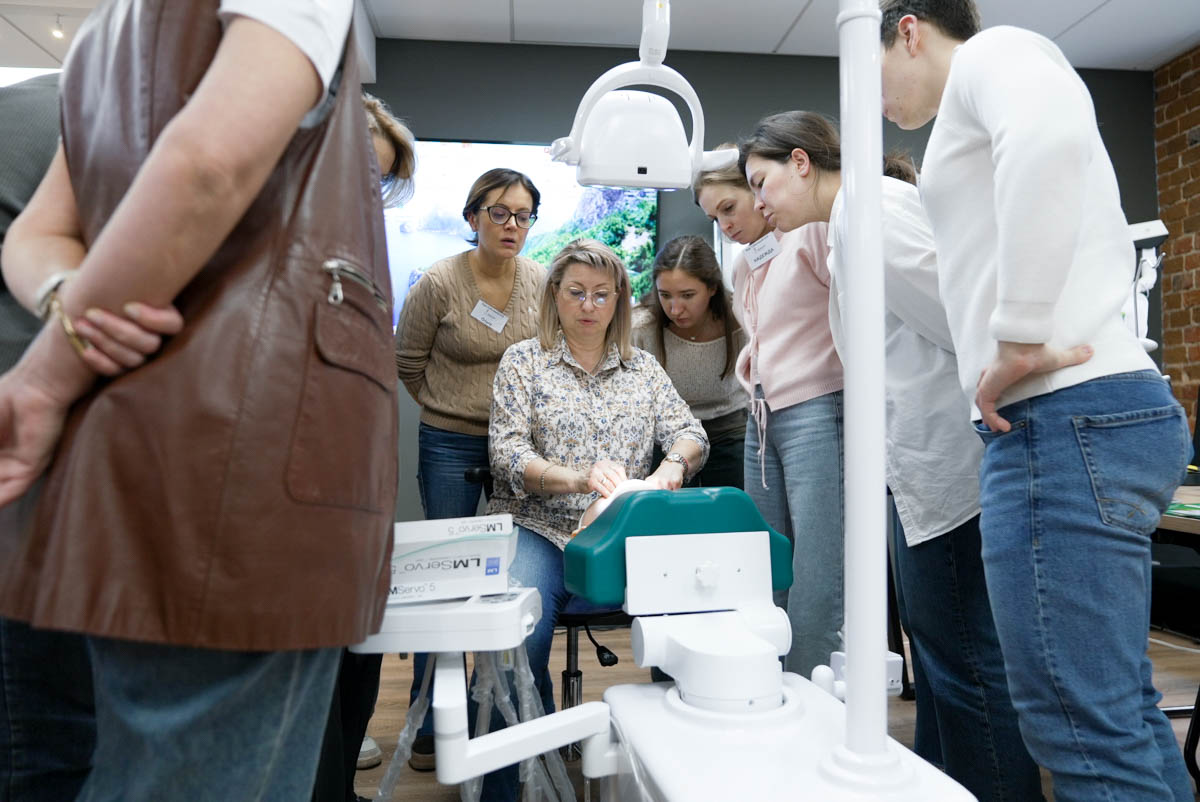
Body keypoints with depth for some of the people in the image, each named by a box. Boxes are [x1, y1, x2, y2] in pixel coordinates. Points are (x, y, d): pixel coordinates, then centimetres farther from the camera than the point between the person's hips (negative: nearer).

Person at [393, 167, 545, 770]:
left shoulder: (542, 282, 0)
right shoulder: (439, 284, -9)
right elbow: (408, 364, 3)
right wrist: (453, 408, 9)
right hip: (451, 446, -3)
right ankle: (432, 726, 21)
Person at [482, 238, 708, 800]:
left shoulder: (643, 367, 18)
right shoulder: (523, 361, 9)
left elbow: (691, 433, 9)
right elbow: (507, 454, -3)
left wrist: (673, 464, -17)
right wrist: (577, 478, -22)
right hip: (537, 529, -2)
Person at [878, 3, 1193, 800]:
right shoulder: (987, 93, 29)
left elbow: (1049, 136, -23)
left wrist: (1022, 337, -20)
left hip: (1066, 415, -10)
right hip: (1090, 413, 10)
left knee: (1082, 722, -7)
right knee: (1117, 709, 14)